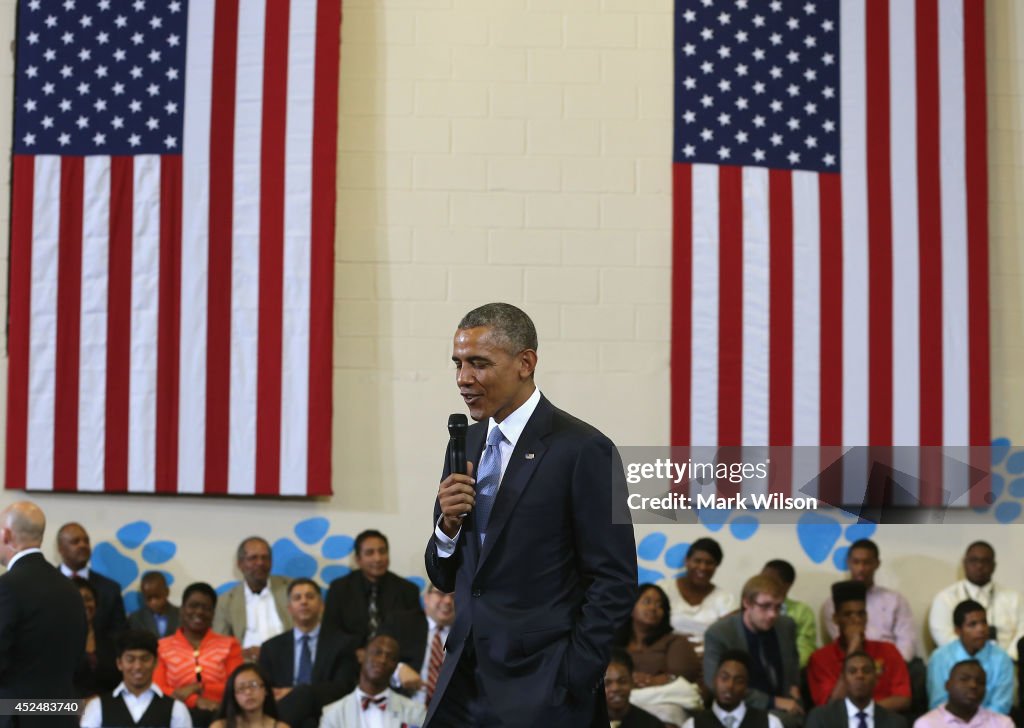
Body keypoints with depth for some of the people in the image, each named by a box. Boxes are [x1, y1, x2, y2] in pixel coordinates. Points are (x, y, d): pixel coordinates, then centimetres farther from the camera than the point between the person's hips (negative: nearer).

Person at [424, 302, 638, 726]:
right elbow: (445, 578, 13)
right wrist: (448, 523, -6)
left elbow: (615, 582, -11)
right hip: (465, 678, 6)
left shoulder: (582, 449, -10)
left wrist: (570, 681, -13)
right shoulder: (466, 444, 10)